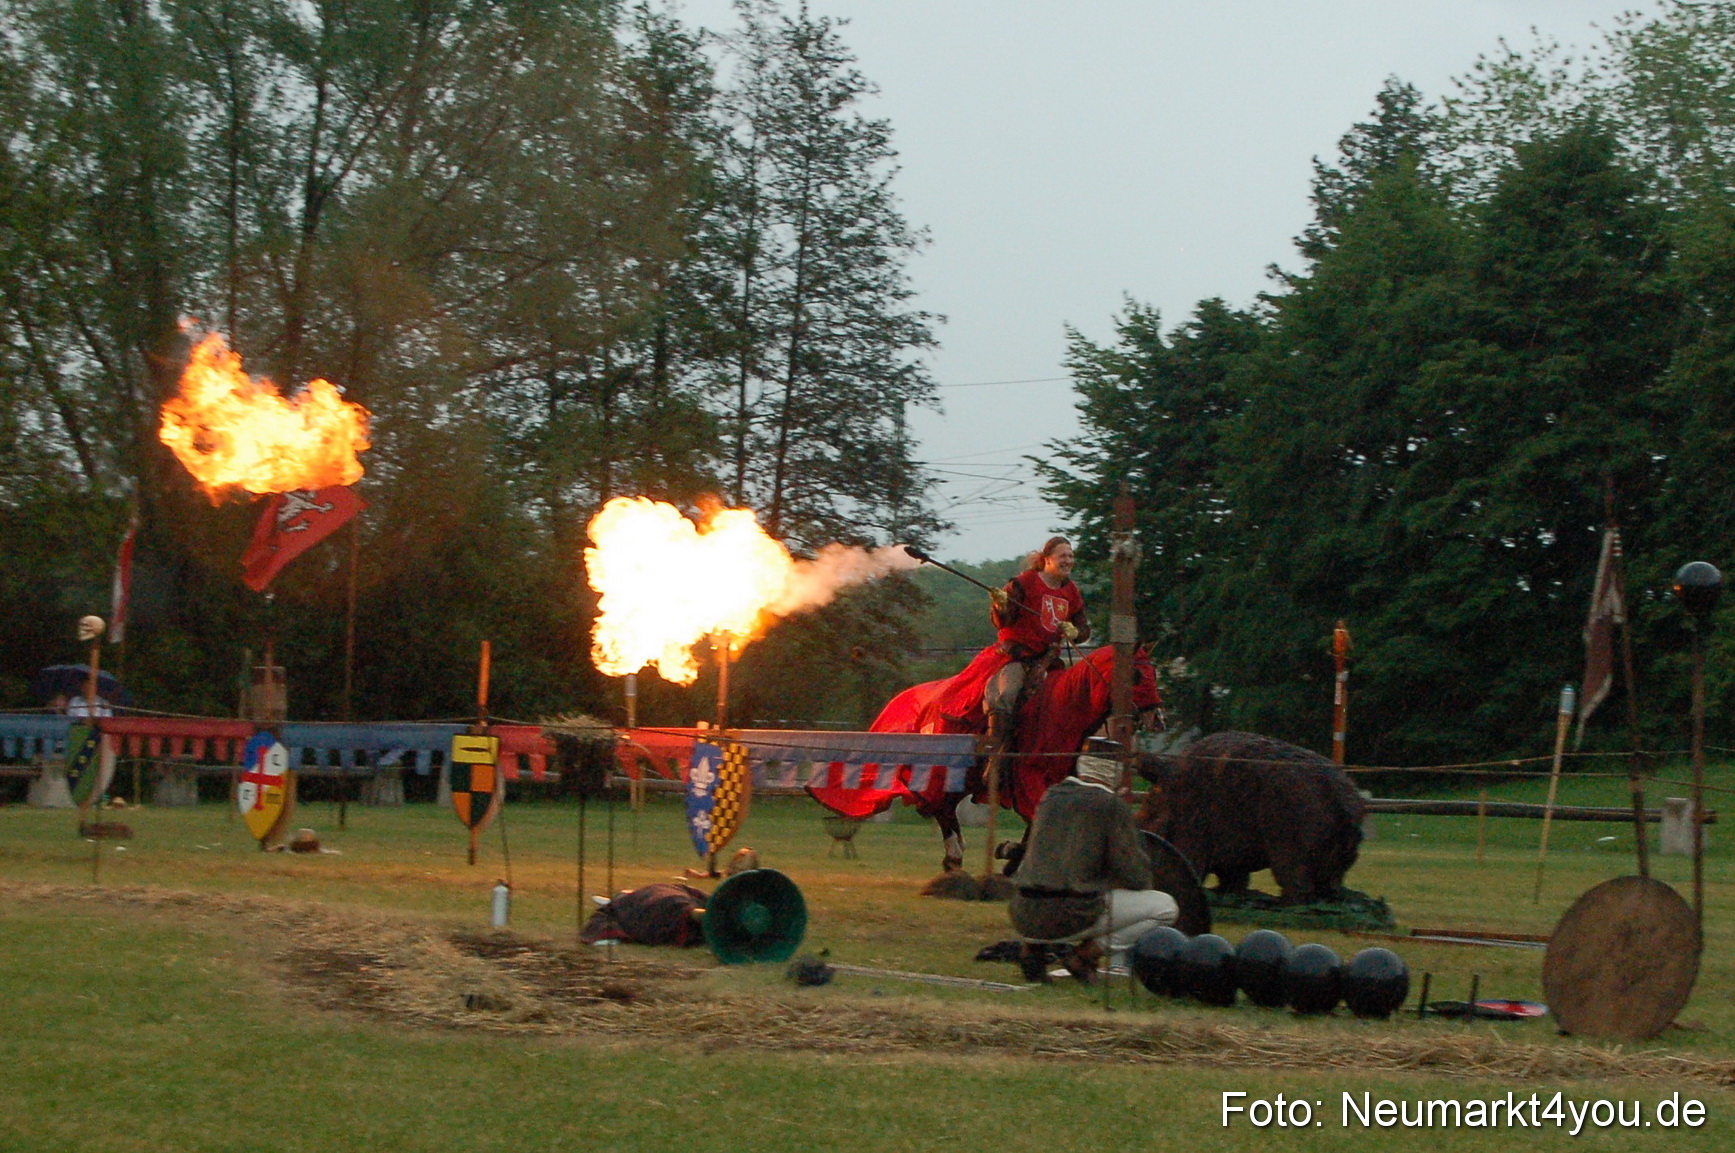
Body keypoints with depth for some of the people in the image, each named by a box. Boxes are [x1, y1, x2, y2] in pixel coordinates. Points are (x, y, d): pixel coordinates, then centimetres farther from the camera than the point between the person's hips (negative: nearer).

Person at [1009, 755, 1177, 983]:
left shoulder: (1051, 795, 14)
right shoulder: (1112, 805, -3)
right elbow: (1135, 877, -5)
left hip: (1024, 918, 6)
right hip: (1071, 918, -6)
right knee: (1165, 906, 8)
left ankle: (1032, 948, 12)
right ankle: (1086, 955, -3)